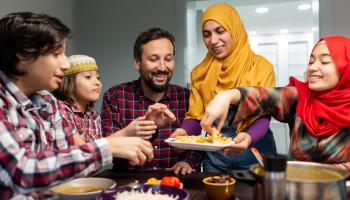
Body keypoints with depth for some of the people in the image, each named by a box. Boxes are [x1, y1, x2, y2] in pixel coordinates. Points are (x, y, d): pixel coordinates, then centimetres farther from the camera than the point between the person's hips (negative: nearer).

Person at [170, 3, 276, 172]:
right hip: (215, 156, 3)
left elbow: (263, 116, -13)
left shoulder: (261, 67, -7)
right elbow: (195, 116, -1)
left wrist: (249, 136, -33)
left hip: (254, 153, -2)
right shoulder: (199, 72, 3)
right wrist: (185, 131, -23)